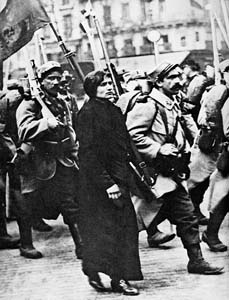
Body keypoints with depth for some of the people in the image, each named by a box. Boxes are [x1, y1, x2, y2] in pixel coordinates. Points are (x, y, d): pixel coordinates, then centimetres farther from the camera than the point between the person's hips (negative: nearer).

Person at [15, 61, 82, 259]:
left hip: (62, 160, 5)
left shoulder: (62, 104, 14)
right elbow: (24, 131, -23)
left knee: (71, 204, 1)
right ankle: (26, 245, 21)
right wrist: (46, 123, -35)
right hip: (36, 161, -5)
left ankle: (81, 246, 1)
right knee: (27, 205, 6)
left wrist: (74, 154, 17)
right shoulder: (29, 104, -8)